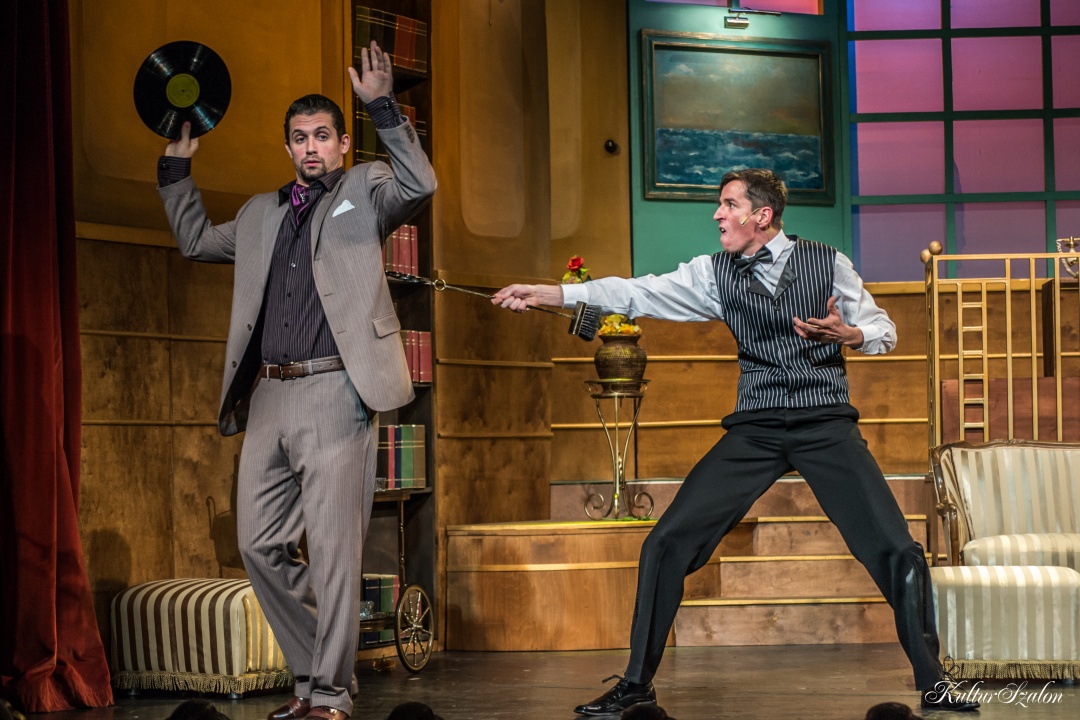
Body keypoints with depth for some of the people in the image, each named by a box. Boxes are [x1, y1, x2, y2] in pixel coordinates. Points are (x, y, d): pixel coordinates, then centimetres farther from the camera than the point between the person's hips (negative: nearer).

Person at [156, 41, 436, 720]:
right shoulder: (262, 213, 24)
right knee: (261, 545, 5)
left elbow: (420, 185, -11)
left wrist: (385, 108, -17)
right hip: (268, 396, 6)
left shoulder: (364, 192, 9)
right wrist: (177, 168, 31)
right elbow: (197, 240, 38)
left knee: (332, 548, -9)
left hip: (335, 391, -6)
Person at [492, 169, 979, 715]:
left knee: (897, 552, -12)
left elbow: (883, 330, 8)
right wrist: (550, 294, -10)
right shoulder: (715, 273, 6)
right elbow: (638, 294, -2)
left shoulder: (829, 263, 2)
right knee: (667, 543, -8)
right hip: (755, 429, 2)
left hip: (826, 424, -2)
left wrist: (849, 334, -15)